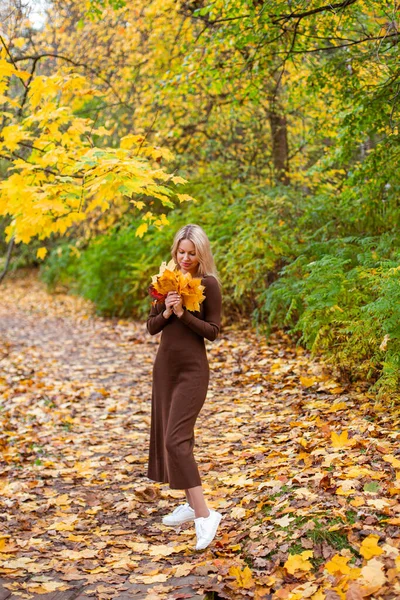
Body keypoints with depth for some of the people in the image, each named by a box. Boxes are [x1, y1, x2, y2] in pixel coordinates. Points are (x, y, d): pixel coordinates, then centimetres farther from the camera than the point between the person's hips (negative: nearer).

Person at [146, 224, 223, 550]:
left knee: (177, 438, -15)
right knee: (166, 435, 11)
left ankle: (204, 514, -13)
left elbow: (213, 330, -9)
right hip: (165, 364, 7)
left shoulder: (209, 284, -8)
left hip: (192, 368, -7)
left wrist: (183, 314, -19)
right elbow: (151, 326, 8)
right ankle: (191, 503, 24)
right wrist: (166, 312, -11)